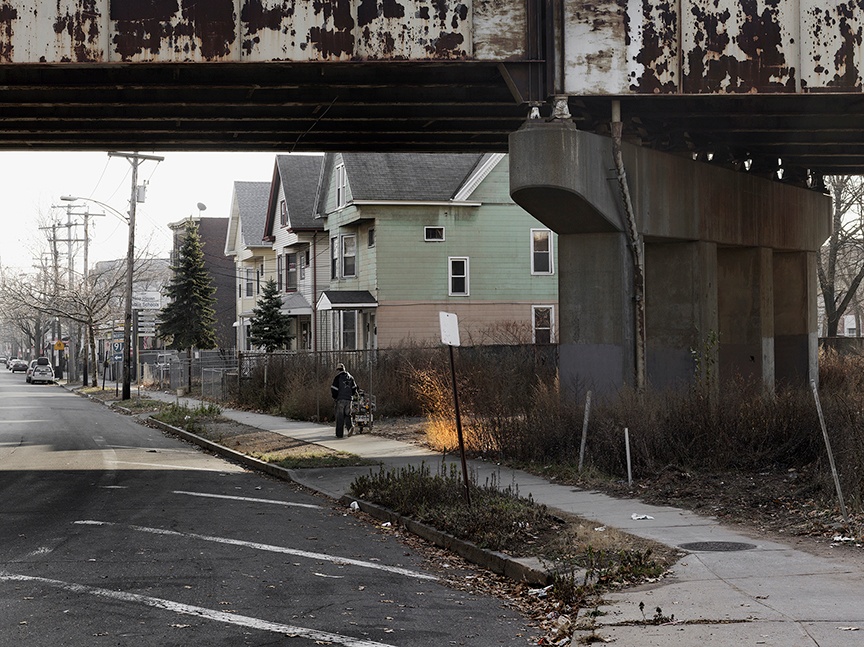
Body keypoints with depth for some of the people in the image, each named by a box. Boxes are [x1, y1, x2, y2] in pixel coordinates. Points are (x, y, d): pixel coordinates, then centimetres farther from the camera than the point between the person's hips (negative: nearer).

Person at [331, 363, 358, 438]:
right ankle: (350, 426, -13)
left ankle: (339, 434, 2)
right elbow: (354, 388, 12)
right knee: (347, 414, 13)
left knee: (340, 417, 1)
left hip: (340, 399, -4)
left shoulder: (338, 377, -6)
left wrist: (335, 397, 6)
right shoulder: (350, 377, 11)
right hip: (349, 399, 4)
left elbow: (334, 389, -10)